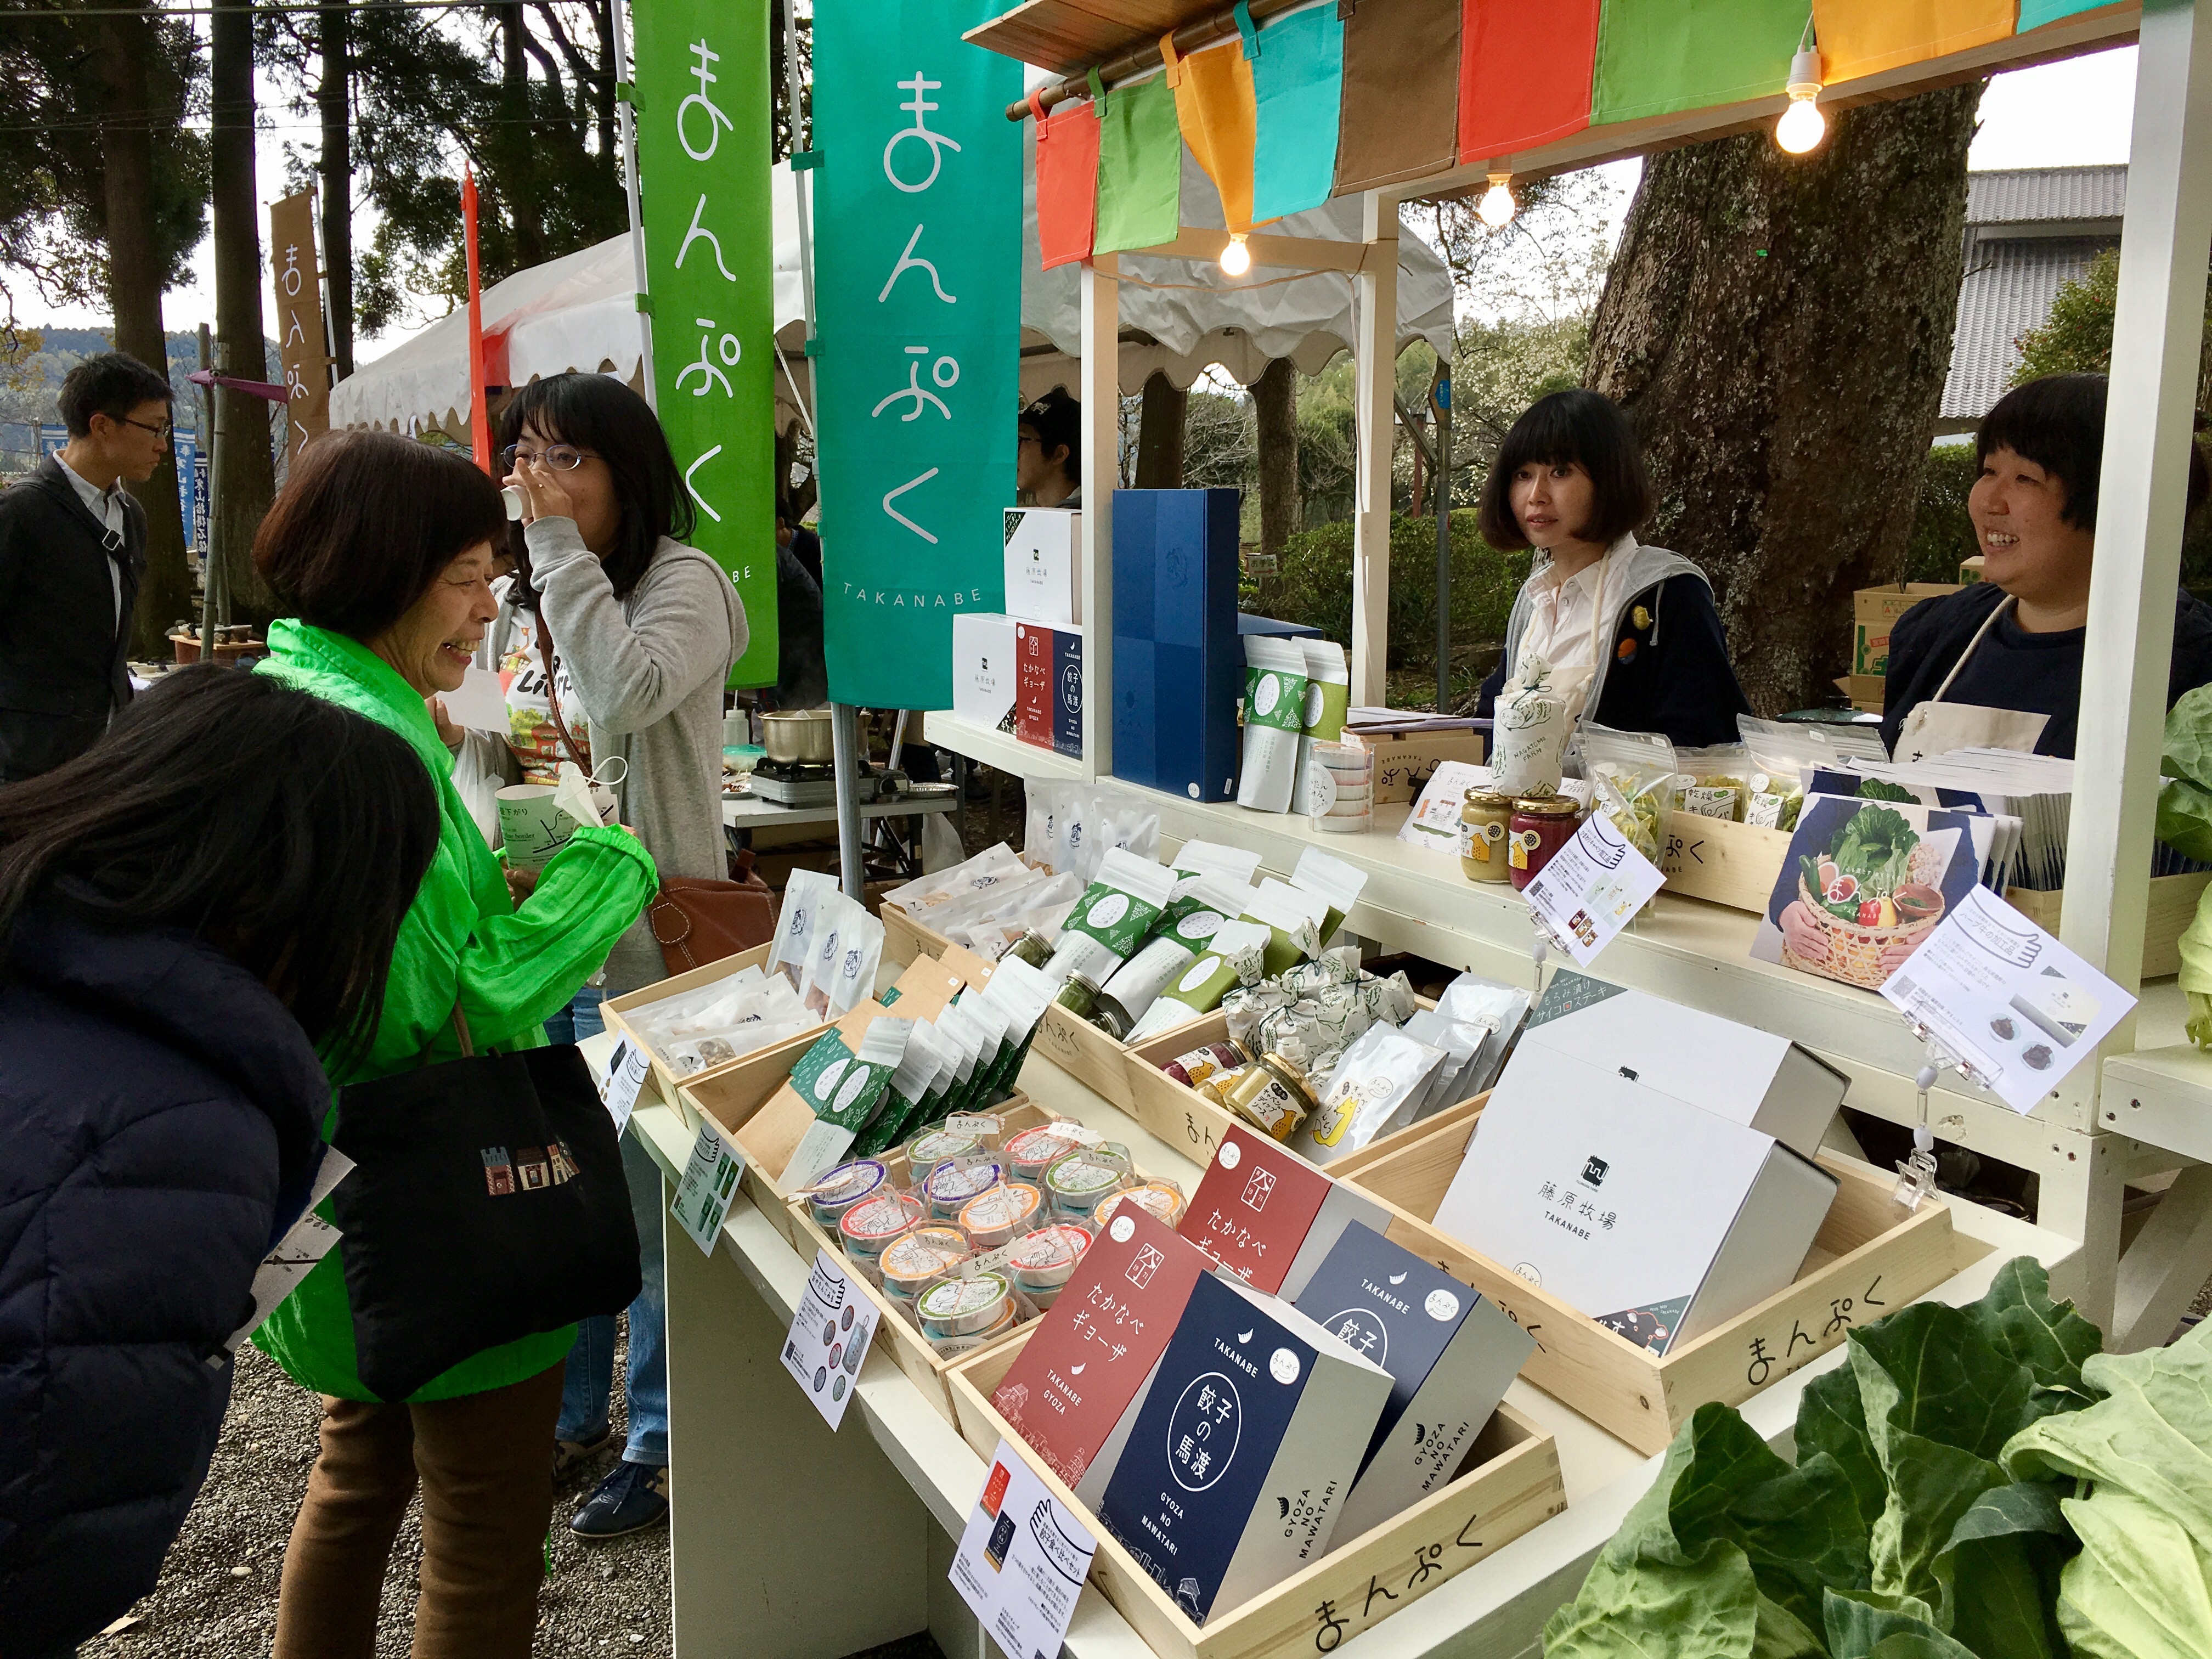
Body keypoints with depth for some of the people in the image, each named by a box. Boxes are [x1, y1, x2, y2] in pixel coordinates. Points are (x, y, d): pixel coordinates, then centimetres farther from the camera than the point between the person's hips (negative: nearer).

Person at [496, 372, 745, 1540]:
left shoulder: (686, 585, -11)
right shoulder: (538, 594, 12)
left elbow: (625, 696, -31)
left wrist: (562, 545, -24)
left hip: (646, 947, -8)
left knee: (655, 1204, 4)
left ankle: (661, 1442, 22)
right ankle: (570, 1414, 36)